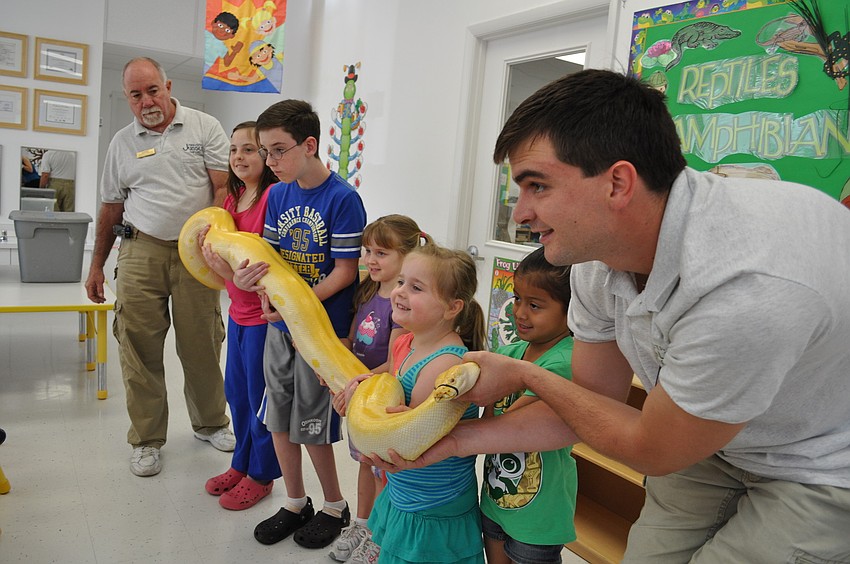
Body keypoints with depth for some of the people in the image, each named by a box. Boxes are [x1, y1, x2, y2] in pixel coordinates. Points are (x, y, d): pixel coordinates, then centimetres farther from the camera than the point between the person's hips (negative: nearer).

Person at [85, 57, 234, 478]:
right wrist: (96, 266, 16)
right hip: (140, 250, 2)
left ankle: (210, 423, 26)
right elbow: (111, 208, 17)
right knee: (139, 348, 2)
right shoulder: (121, 143, 12)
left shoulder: (205, 128, 3)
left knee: (202, 345, 4)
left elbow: (224, 187, -3)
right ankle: (146, 440, 16)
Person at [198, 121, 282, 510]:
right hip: (238, 311, 9)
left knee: (260, 397, 6)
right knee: (236, 391, 20)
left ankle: (260, 475, 26)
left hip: (263, 314, -9)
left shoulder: (274, 196, -18)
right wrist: (209, 248, -4)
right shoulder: (234, 196, 9)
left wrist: (233, 271, -30)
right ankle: (241, 464, 39)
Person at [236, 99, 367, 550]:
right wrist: (249, 275, -16)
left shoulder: (343, 199, -16)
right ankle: (295, 504, 36)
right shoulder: (278, 194, 4)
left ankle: (335, 507, 30)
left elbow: (345, 272, -16)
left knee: (312, 426, 5)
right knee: (280, 419, 15)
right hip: (280, 326, 7)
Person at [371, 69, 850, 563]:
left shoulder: (747, 290, -38)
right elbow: (593, 402, -2)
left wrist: (524, 375, -12)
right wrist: (455, 440, -11)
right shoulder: (599, 255, -14)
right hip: (715, 442, 6)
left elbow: (651, 452, -21)